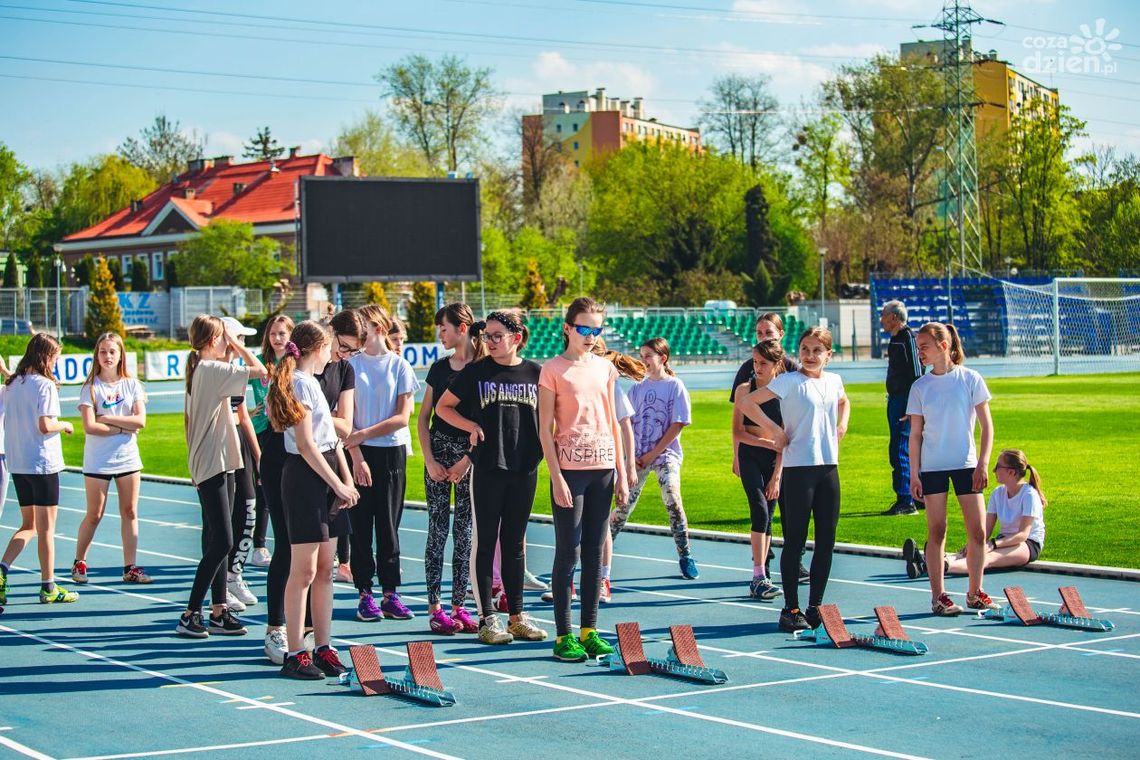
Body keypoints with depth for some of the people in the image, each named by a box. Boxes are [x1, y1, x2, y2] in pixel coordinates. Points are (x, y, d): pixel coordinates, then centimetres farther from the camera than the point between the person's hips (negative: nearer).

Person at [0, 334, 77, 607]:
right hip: (43, 462, -7)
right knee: (46, 526, 2)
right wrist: (64, 425, -1)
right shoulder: (45, 385, -12)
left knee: (28, 525, 16)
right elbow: (45, 425, -19)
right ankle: (48, 587, 8)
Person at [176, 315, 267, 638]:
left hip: (212, 464, 10)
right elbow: (260, 371, -18)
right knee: (222, 542, -12)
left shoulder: (197, 370, 14)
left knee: (216, 542, 10)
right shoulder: (213, 370, -14)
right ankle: (189, 615, -9)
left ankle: (218, 611, 13)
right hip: (213, 465, -10)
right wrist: (236, 345, -6)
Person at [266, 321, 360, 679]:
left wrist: (347, 479, 7)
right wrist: (338, 485, -13)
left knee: (325, 569, 10)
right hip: (304, 478, -9)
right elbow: (306, 444, -16)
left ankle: (323, 648, 15)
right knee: (303, 570, -6)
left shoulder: (311, 382, 18)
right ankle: (295, 654, -2)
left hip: (326, 479, 9)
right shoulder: (300, 383, -11)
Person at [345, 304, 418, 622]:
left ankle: (390, 595, 8)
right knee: (361, 525, 2)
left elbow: (402, 417, -4)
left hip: (391, 452, 0)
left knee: (388, 525, 3)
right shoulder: (350, 364, 2)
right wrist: (356, 456, -11)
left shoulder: (399, 366, 1)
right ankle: (365, 594, 7)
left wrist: (364, 434, -11)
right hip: (359, 454, 0)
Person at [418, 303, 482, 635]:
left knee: (464, 532, 3)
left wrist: (466, 461, -12)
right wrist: (429, 461, -1)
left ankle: (459, 606, 10)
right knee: (438, 530, 0)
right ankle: (435, 608, 3)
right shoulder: (439, 368, 8)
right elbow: (423, 418, 10)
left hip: (471, 455, -2)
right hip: (439, 448, 3)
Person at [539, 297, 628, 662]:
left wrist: (622, 472, 11)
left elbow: (612, 422, 15)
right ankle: (563, 636, 3)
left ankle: (589, 631, 13)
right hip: (570, 468, -5)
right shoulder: (553, 370, -3)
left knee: (594, 552, 7)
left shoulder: (605, 368, 11)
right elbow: (545, 429, -6)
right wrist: (556, 477, -12)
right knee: (568, 553, -2)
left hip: (603, 467, 5)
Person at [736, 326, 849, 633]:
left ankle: (815, 606, 15)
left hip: (829, 467, 6)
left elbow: (844, 401, 35)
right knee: (795, 540, -2)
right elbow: (745, 402, -13)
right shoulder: (789, 381, -7)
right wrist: (774, 429, -13)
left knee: (826, 539, 7)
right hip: (798, 468, -6)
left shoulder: (834, 381, 11)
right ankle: (791, 610, 4)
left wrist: (842, 424, 16)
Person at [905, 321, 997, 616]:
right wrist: (914, 474, 0)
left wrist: (983, 464, -7)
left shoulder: (970, 379, -1)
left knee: (978, 531, -2)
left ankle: (975, 592, 12)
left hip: (966, 464, -1)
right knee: (936, 531, 0)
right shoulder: (920, 387, 3)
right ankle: (938, 596, 6)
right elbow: (915, 433, 5)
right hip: (932, 467, 1)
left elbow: (986, 426, 1)